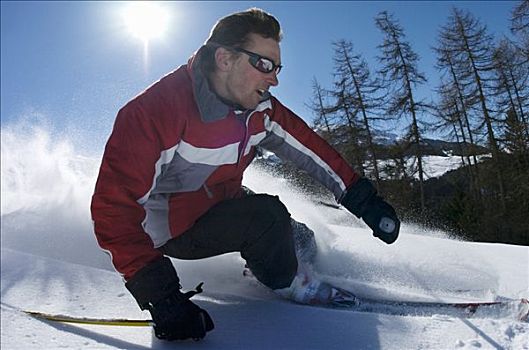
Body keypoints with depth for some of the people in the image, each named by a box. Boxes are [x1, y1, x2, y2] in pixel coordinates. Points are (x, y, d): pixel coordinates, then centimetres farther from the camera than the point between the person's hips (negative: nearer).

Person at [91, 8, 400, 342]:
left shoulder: (260, 107, -12)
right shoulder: (153, 111, -32)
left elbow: (310, 147, -6)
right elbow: (115, 206, -34)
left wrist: (362, 198, -8)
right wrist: (160, 297, -39)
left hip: (221, 204, 7)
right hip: (170, 226, -6)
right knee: (266, 217, -24)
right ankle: (291, 288, 3)